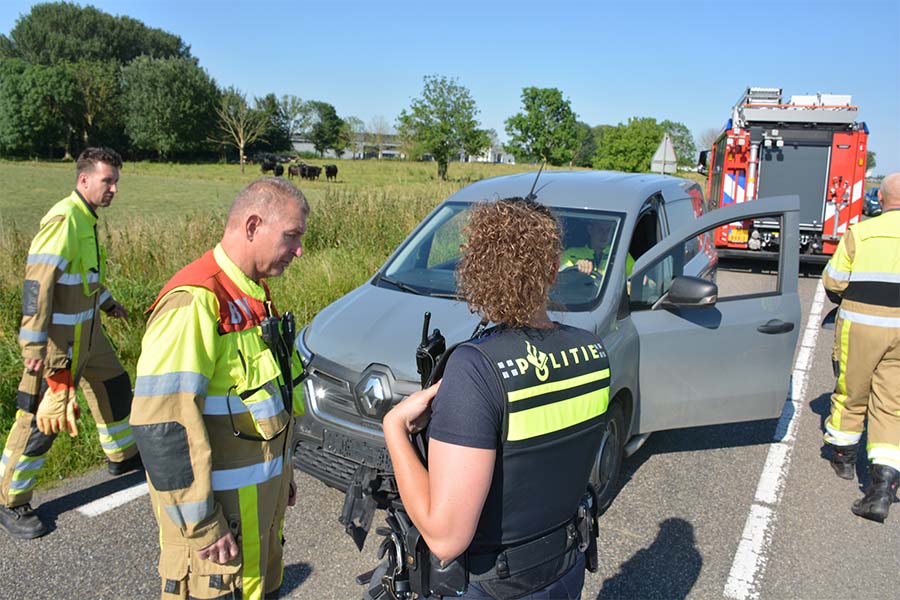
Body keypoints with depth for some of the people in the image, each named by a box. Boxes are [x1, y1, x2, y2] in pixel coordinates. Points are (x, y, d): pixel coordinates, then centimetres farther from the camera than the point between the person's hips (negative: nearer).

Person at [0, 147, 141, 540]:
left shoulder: (87, 218, 9)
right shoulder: (64, 219, -21)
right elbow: (38, 281, -26)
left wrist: (108, 303, 34)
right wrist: (33, 347, -27)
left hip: (87, 332, 10)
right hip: (58, 340, -10)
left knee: (115, 387, 21)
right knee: (40, 419, 0)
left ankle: (123, 456, 42)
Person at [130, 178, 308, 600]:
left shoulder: (253, 295, 8)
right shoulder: (194, 303, -23)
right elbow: (161, 424, -27)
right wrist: (201, 524, -22)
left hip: (261, 497, 9)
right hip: (220, 506, -9)